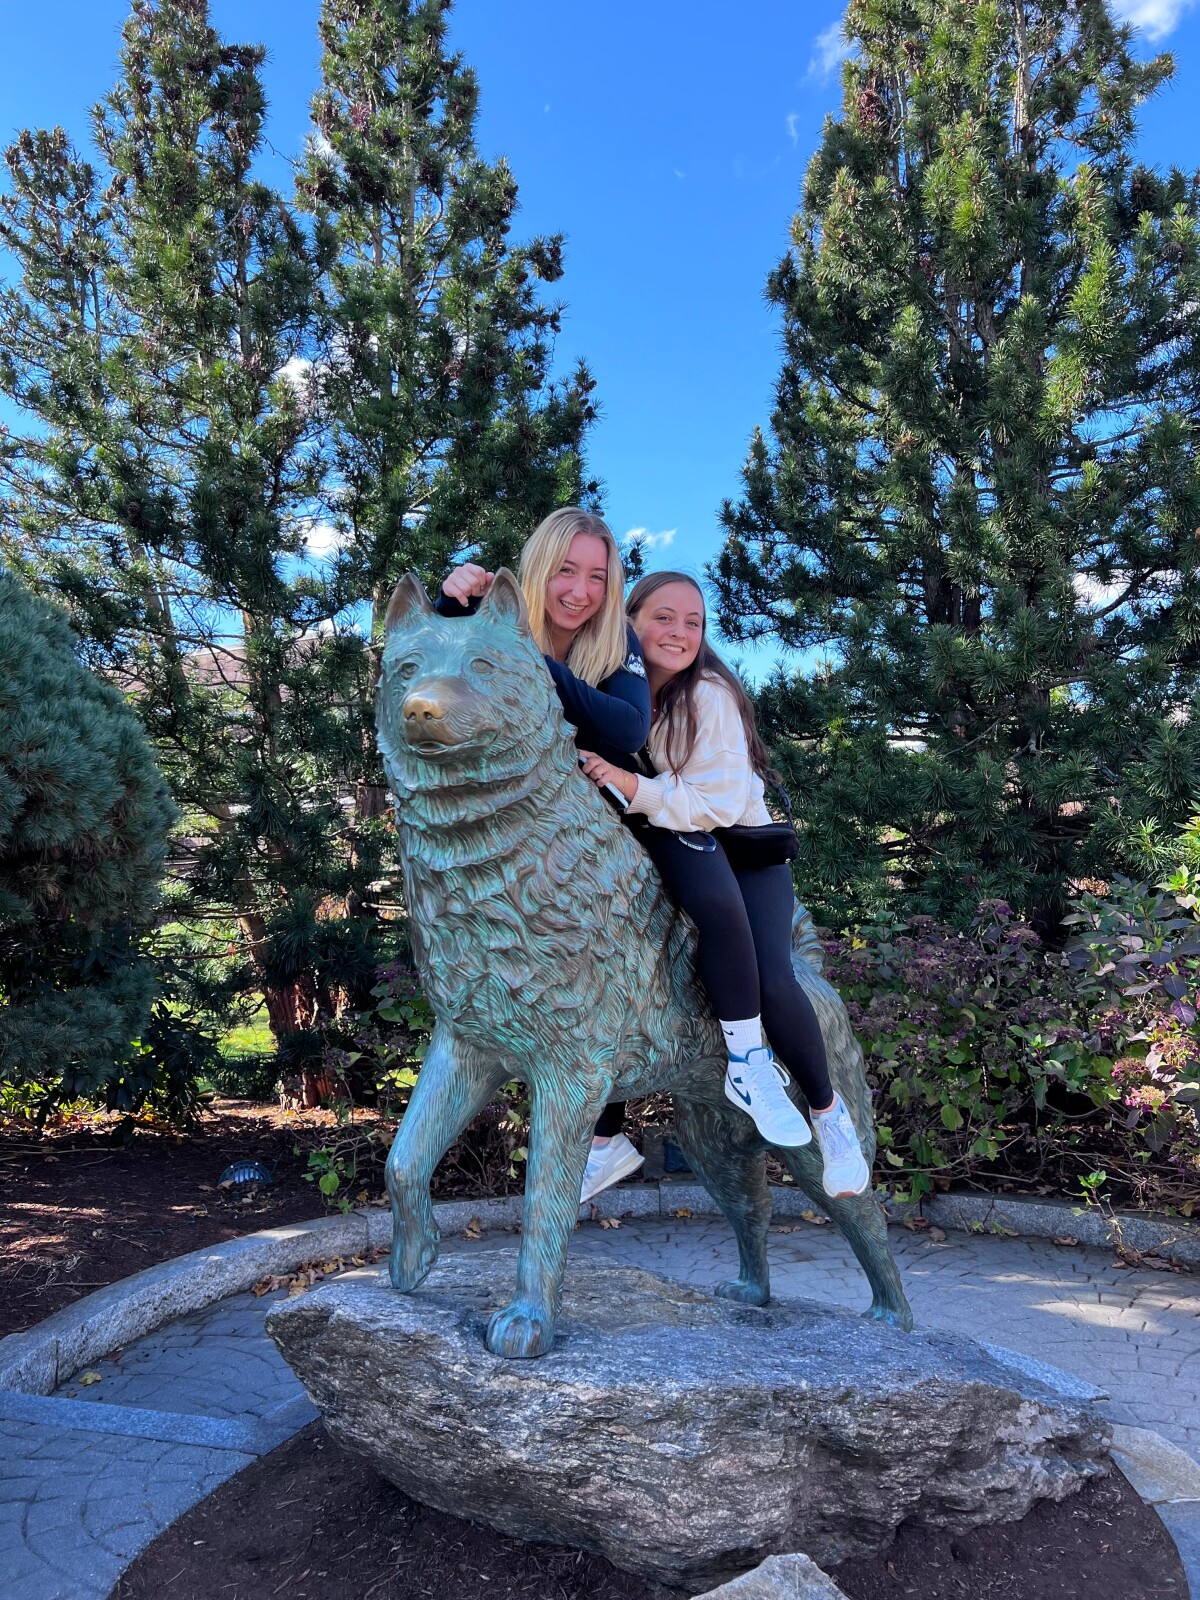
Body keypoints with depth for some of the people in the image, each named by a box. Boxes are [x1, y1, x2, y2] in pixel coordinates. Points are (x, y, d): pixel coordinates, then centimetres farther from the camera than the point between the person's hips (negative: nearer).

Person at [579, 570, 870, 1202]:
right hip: (660, 849, 4)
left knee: (770, 983, -27)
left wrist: (635, 789, -33)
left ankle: (828, 1113, 3)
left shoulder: (709, 695, -16)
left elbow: (722, 804, -21)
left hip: (740, 845, -3)